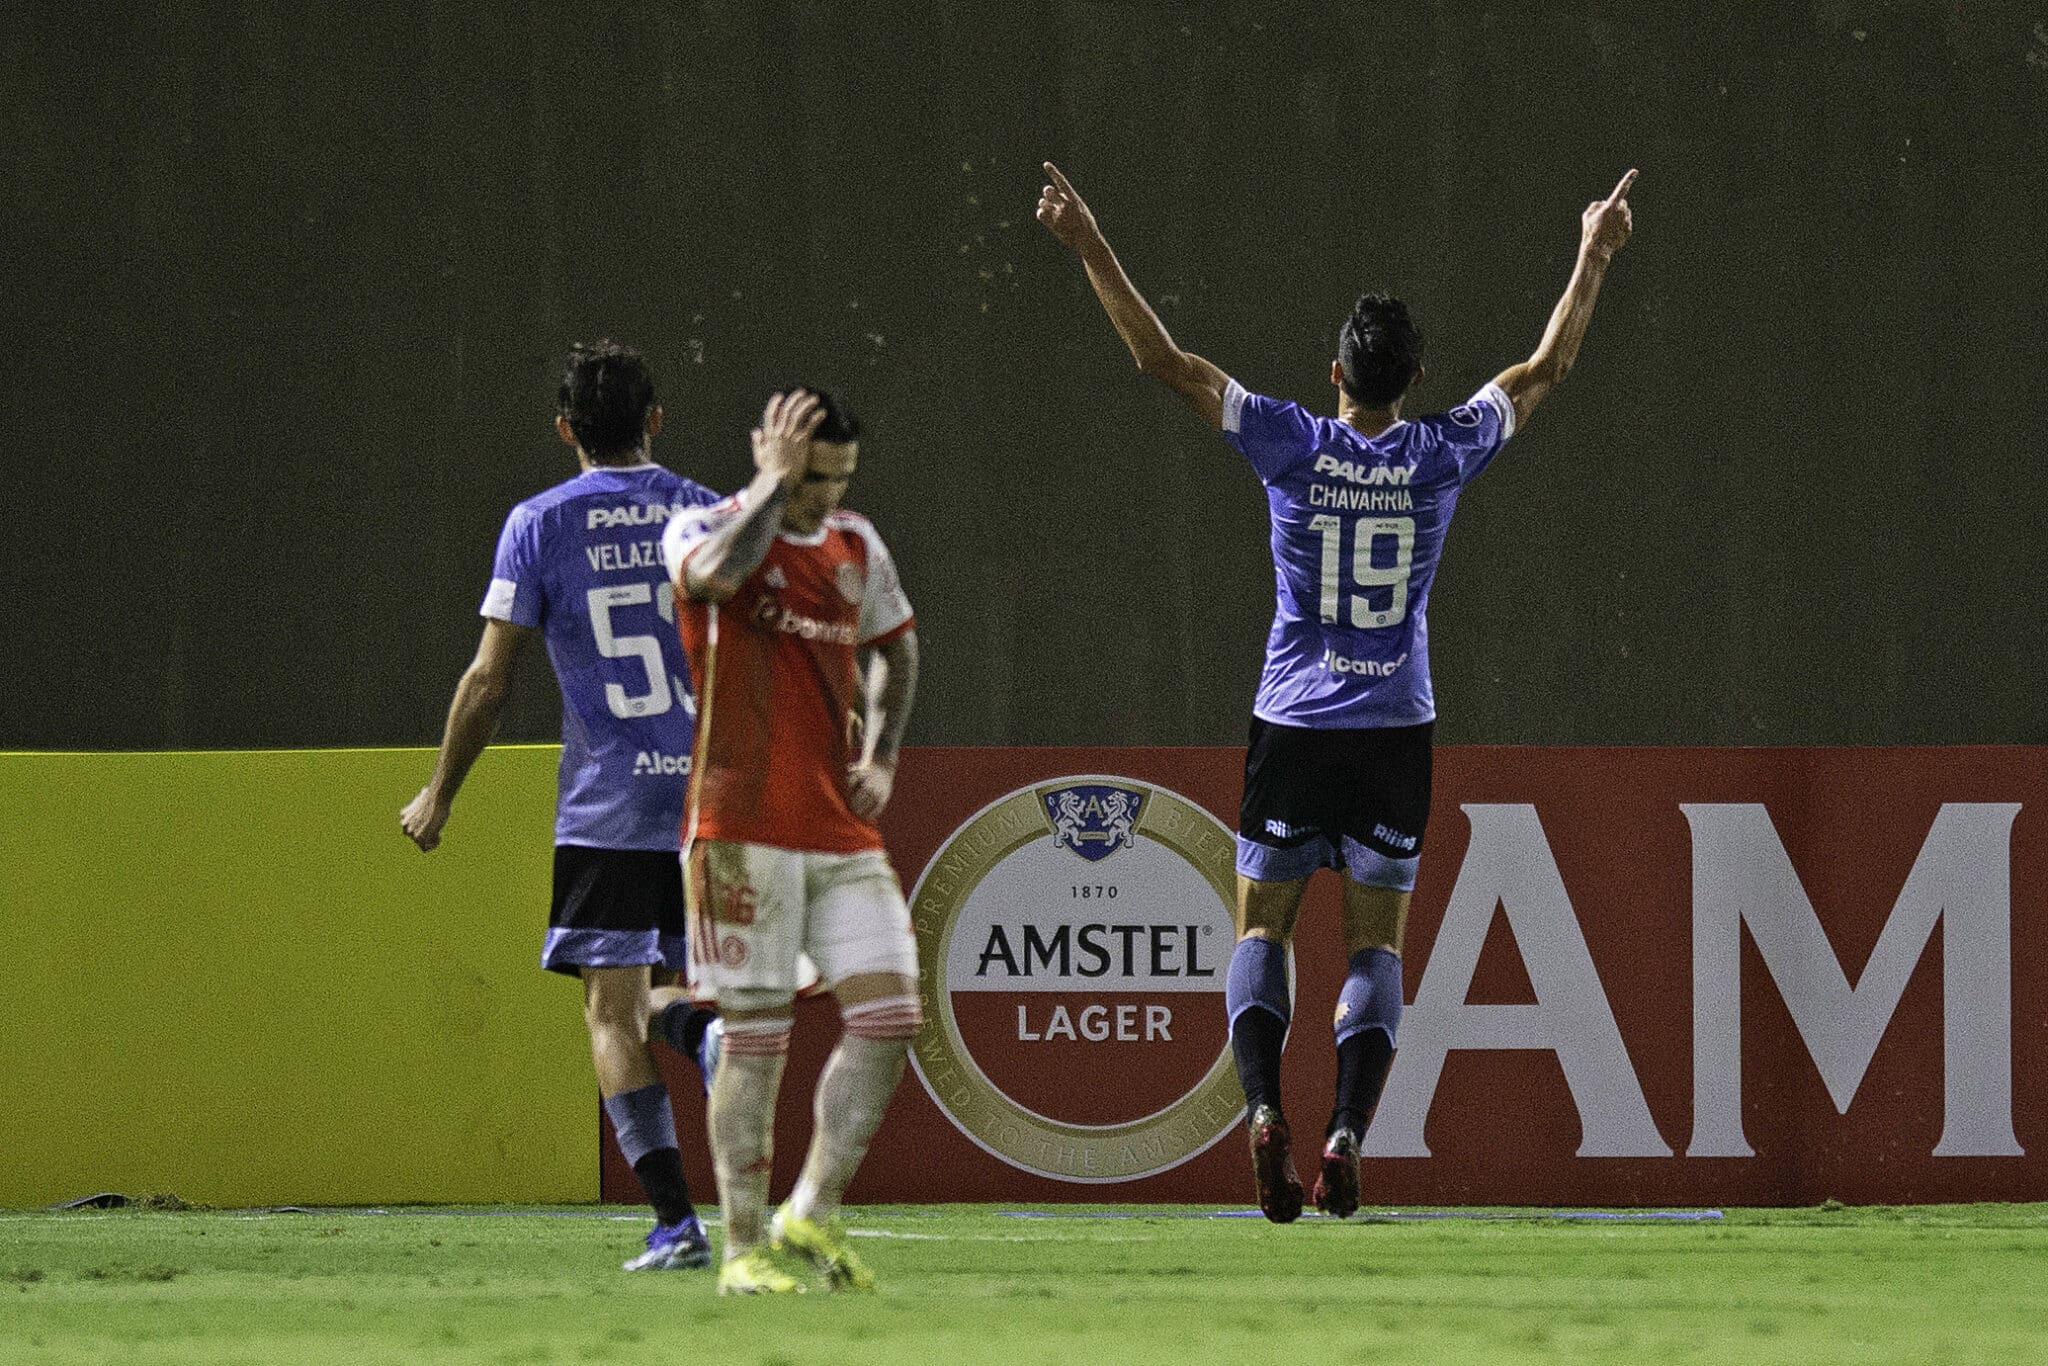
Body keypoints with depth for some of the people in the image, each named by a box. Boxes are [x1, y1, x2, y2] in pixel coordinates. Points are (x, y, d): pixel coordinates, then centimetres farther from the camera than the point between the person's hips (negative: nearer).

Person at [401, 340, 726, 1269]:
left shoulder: (541, 524, 0)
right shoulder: (713, 518, 7)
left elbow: (489, 681, -1)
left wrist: (439, 797, 11)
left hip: (604, 811, -3)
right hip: (708, 800, 3)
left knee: (611, 1012, 0)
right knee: (660, 993, 18)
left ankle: (676, 1223, -12)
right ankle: (706, 1029, -20)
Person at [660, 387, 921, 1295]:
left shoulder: (856, 547, 12)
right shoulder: (704, 530, -5)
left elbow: (895, 648, 29)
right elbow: (718, 571, -31)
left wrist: (881, 755, 15)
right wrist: (775, 482, -21)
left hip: (841, 831, 6)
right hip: (743, 831, -6)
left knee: (889, 1015, -4)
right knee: (755, 1035, -4)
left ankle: (814, 1211, 9)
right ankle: (744, 1247, 3)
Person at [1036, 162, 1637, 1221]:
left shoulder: (1292, 445, -8)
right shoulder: (1442, 456, -4)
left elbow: (1164, 361, -7)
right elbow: (1546, 369, 9)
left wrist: (1092, 251, -1)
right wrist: (1594, 258, 21)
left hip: (1292, 726, -1)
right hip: (1395, 734, 1)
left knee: (1260, 932, 7)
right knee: (1376, 946, 5)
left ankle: (1263, 1106, -15)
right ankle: (1346, 1133, -12)